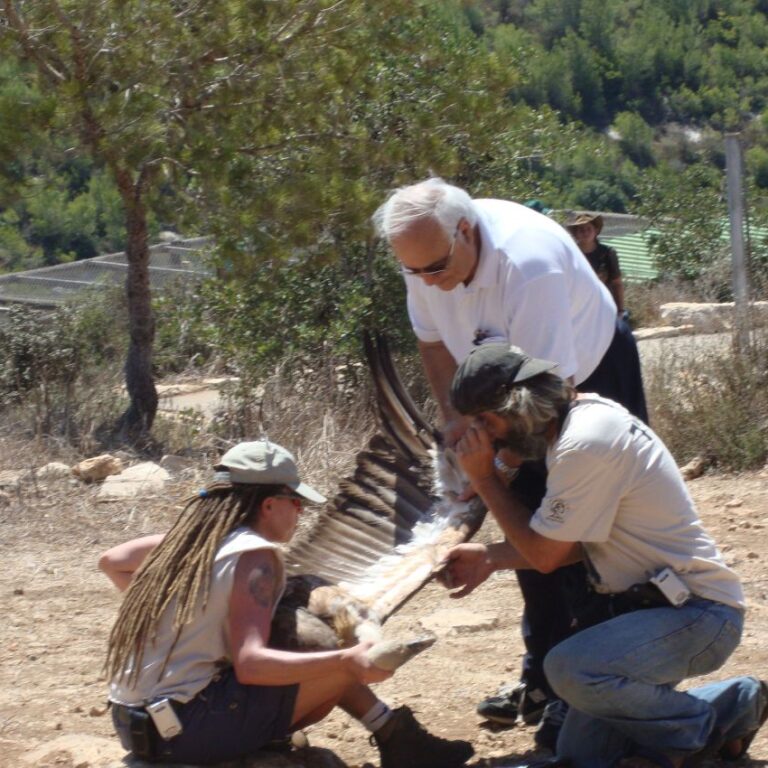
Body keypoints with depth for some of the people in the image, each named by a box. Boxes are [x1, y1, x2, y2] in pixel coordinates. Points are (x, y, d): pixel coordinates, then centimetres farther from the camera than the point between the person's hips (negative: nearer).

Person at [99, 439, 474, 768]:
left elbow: (110, 561, 25)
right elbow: (250, 663, -26)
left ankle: (393, 735, 20)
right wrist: (346, 660, -31)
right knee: (344, 666, -7)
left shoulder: (188, 537, 9)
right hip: (184, 729, -9)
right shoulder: (255, 554, -14)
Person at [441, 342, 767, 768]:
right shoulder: (584, 415, 6)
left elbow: (543, 555, -16)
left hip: (698, 613, -10)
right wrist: (491, 556, 5)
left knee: (570, 669, -33)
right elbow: (569, 541, 13)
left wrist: (484, 478, -9)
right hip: (647, 601, 10)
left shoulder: (585, 444, -25)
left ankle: (690, 730, -7)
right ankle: (726, 706, 17)